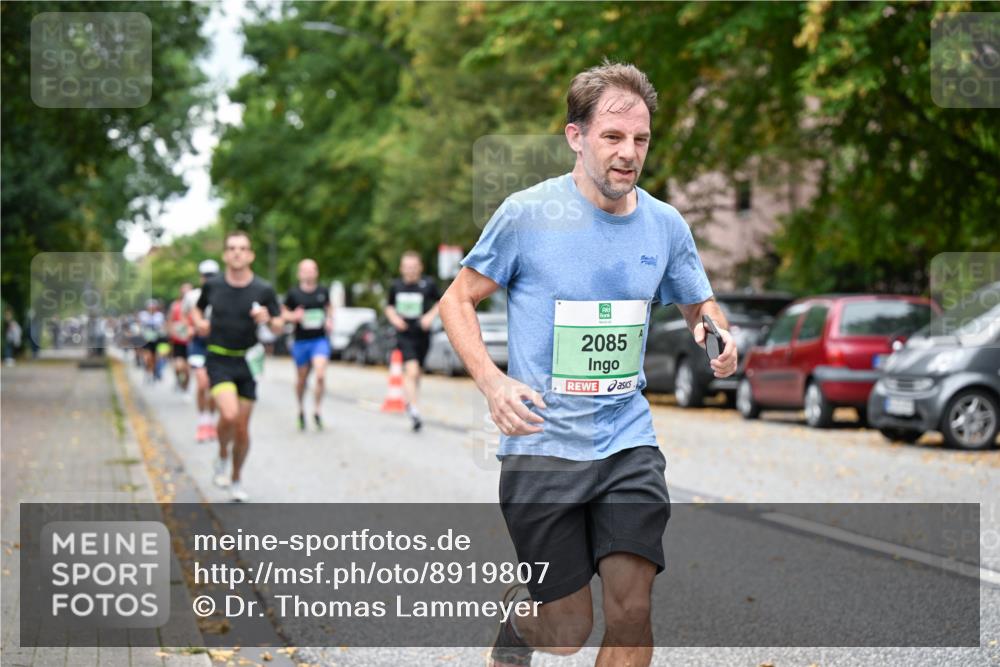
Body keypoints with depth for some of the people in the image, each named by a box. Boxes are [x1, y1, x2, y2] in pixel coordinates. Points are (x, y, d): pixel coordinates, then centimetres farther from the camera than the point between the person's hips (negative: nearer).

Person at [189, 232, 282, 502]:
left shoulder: (264, 290, -4)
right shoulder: (212, 286, -2)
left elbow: (278, 327, 2)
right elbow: (197, 308, 18)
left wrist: (268, 319, -20)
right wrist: (199, 322, -4)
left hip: (247, 363, 1)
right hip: (219, 361, -1)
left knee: (242, 427, 5)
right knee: (229, 415, -23)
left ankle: (236, 480, 27)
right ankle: (222, 458, 7)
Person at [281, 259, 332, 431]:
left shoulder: (323, 291, 4)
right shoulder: (293, 293, -3)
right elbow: (283, 313, 5)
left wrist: (329, 320, 2)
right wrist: (294, 316, -15)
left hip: (320, 340, 0)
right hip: (301, 341, 0)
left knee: (320, 375, -18)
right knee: (302, 379, 11)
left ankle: (317, 411, -4)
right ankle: (301, 410, 35)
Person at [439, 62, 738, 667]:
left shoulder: (665, 225, 4)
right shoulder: (527, 214, -7)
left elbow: (700, 305, 19)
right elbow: (458, 300, 2)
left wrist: (718, 336, -6)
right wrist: (492, 381, -14)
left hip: (629, 442, 3)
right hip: (541, 446, -3)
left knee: (631, 609, -12)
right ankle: (521, 613, 38)